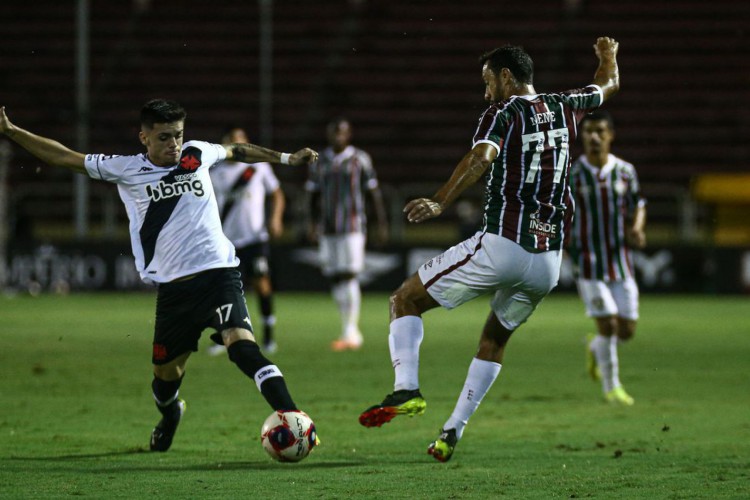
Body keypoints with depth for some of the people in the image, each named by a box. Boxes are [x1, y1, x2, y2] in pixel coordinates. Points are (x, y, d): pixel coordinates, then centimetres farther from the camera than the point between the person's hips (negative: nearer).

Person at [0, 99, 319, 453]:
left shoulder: (198, 154, 9)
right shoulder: (125, 170, 5)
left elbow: (237, 152, 30)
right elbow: (63, 157, 10)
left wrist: (286, 158, 35)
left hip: (218, 274, -1)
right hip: (173, 287, 1)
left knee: (242, 346, -24)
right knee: (165, 371, 13)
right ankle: (169, 415, 47)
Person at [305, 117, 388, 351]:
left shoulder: (360, 159, -1)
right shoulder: (319, 161, 10)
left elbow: (374, 192, 2)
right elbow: (312, 193, 15)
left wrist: (382, 224, 0)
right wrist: (313, 222, 3)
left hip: (353, 227, -5)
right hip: (328, 230, 5)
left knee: (349, 276, -13)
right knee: (335, 279, 5)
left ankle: (350, 333, -14)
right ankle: (351, 333, 13)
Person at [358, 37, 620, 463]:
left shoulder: (503, 113, -2)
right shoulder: (563, 109, 15)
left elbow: (481, 157, -23)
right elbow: (610, 85, 36)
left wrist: (440, 203, -35)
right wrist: (609, 56, 58)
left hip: (500, 247, -6)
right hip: (549, 262, 6)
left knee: (405, 299, 7)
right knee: (496, 337, 27)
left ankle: (407, 390, -14)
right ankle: (452, 432, 19)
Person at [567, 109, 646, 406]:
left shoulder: (625, 171, 2)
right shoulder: (570, 174, -7)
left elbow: (638, 205, 14)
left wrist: (637, 230, -6)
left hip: (621, 262, 3)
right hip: (588, 264, -3)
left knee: (626, 330, 3)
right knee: (607, 324, -11)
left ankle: (595, 348, 37)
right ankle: (611, 387, 8)